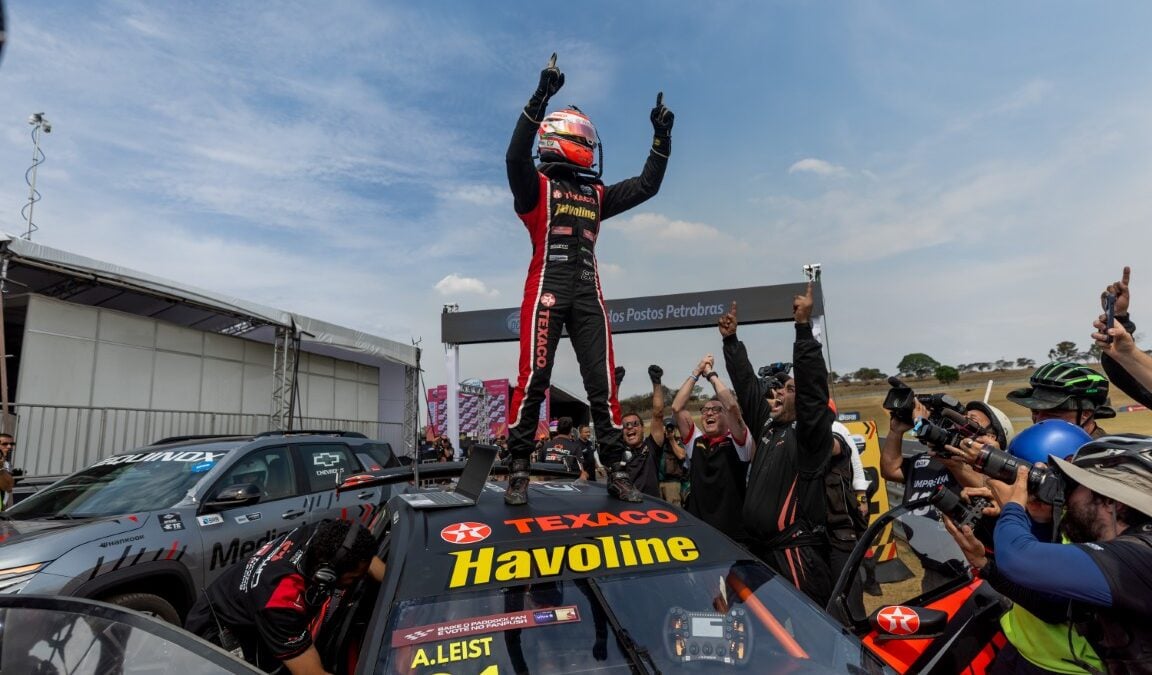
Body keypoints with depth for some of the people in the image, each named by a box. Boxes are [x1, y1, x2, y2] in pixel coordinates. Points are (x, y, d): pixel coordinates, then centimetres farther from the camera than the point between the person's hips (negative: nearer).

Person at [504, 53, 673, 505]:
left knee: (603, 383, 0)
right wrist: (541, 97, -19)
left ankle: (615, 470, 6)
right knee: (533, 380, -9)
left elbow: (646, 186, 25)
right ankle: (519, 470, 2)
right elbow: (516, 155, -13)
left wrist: (662, 138, 21)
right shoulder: (536, 185, 8)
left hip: (588, 294, 5)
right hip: (546, 289, -4)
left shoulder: (595, 194, 24)